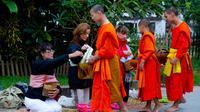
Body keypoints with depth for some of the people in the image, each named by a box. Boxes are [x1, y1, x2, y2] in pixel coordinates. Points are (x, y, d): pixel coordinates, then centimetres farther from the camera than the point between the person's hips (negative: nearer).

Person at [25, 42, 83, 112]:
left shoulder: (50, 68, 9)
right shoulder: (37, 64, -15)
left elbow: (56, 83, 6)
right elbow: (53, 62, -33)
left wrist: (58, 90, -19)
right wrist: (71, 55, -40)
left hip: (45, 98, 7)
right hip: (33, 99, -7)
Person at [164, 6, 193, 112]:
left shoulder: (182, 28, -17)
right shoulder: (175, 27, 11)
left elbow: (184, 46, -21)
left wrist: (176, 58, -26)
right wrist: (171, 55, 12)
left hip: (179, 58, -9)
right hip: (173, 56, 9)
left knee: (176, 80, -1)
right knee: (170, 79, 14)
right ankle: (181, 98, 29)